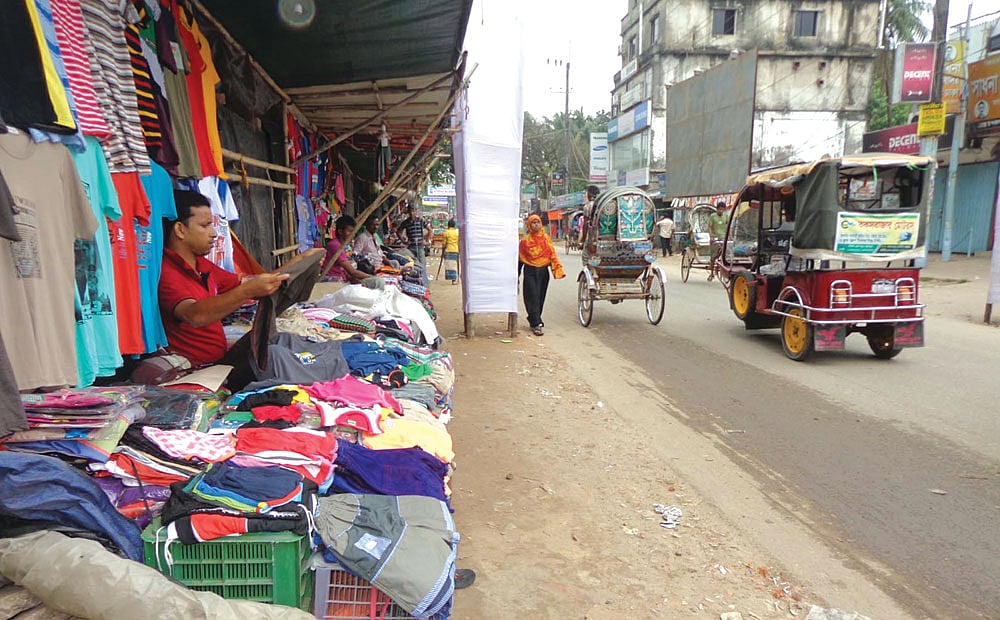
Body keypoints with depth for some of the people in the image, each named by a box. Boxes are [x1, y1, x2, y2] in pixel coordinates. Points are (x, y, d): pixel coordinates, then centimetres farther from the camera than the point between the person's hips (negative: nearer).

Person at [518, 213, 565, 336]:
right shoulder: (525, 240, -1)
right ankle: (536, 324, -7)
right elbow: (520, 258, 2)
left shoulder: (546, 238, 6)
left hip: (543, 271, 3)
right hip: (530, 272, -3)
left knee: (540, 298, 10)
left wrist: (558, 269, -8)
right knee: (533, 297, -7)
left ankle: (533, 319, 27)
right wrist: (517, 275, 1)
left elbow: (552, 255, 3)